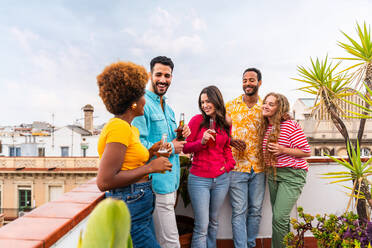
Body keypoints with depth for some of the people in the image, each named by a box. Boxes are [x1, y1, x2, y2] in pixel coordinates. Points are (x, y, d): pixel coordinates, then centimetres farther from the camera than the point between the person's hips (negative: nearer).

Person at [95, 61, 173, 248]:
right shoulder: (119, 127, -18)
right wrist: (150, 167, -18)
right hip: (128, 212, -9)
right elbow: (104, 182, -24)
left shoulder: (128, 127, 10)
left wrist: (150, 152, 7)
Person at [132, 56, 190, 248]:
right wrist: (170, 147, -14)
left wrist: (179, 136, 2)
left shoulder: (168, 108, 16)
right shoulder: (142, 104, -14)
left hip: (171, 181, 9)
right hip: (157, 183, -9)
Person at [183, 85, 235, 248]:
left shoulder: (225, 124, 7)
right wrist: (202, 141, -19)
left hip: (221, 179, 4)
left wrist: (229, 163, 4)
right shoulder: (197, 120, -5)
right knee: (202, 227, -1)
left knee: (214, 222, 18)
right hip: (199, 179, -4)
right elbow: (186, 148, -3)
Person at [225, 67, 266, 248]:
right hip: (237, 166, -2)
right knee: (239, 211, 1)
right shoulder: (230, 106, 3)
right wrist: (231, 141, -13)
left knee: (256, 210, 13)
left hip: (259, 167, 2)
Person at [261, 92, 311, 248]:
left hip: (292, 174, -7)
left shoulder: (291, 126, -15)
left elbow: (306, 152, -12)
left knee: (279, 217, -11)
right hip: (273, 174, 7)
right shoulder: (266, 127, 7)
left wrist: (283, 150, -21)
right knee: (278, 217, 15)